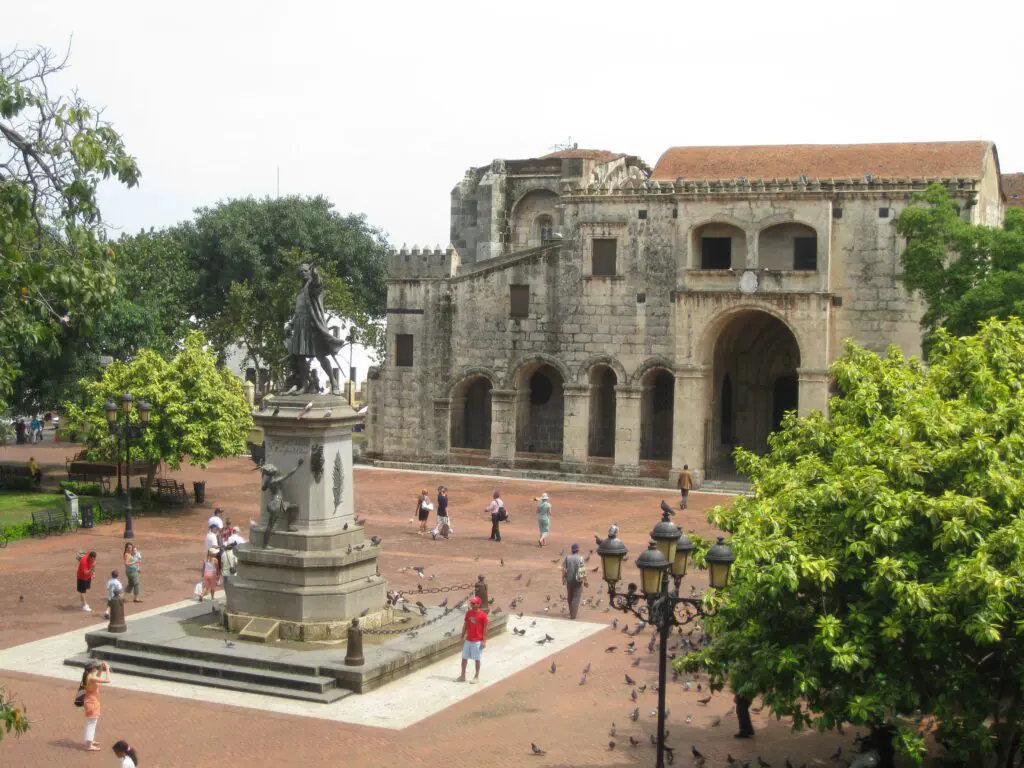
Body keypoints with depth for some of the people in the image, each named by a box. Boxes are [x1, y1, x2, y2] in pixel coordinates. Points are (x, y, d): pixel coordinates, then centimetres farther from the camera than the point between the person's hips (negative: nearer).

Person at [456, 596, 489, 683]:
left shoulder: (483, 615, -12)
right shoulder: (468, 613, 4)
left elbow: (485, 629, -10)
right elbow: (465, 625, 11)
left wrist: (484, 641, -12)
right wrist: (462, 637, 12)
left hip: (477, 641, -6)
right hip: (468, 640, 6)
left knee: (477, 659, 5)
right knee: (464, 658, 9)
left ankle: (476, 677, 17)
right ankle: (462, 676, 19)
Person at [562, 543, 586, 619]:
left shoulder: (567, 558, -3)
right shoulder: (580, 559, -10)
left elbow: (563, 570, -4)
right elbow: (583, 571, -10)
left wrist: (563, 580, 5)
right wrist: (585, 581, -1)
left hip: (569, 580, 3)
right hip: (578, 581, -3)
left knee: (570, 596, 19)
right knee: (576, 597, 2)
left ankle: (572, 611, 34)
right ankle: (573, 614, -7)